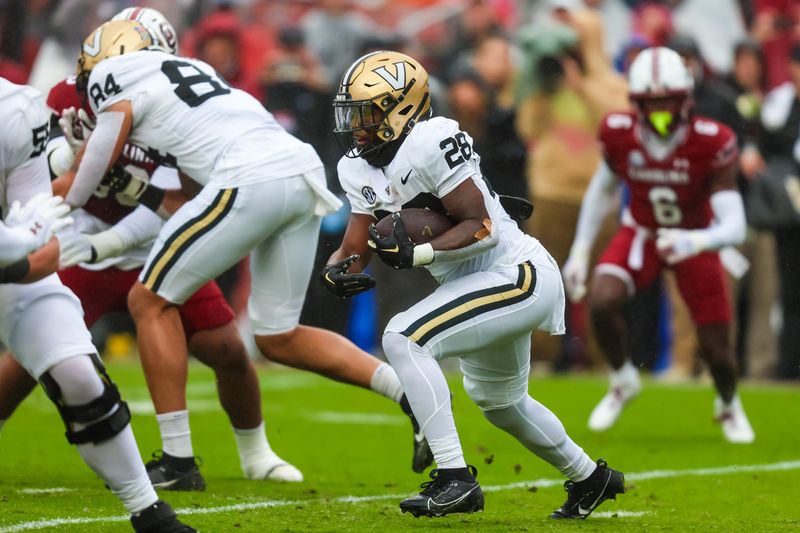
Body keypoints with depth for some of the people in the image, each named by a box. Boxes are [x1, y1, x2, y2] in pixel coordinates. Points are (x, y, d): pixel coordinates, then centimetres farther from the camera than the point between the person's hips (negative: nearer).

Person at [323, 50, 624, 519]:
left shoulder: (428, 143, -23)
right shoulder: (359, 168, 4)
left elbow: (484, 229, -25)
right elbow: (356, 246, 2)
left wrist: (417, 254, -35)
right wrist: (340, 271, -20)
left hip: (520, 276, -11)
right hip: (489, 284, 11)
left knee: (403, 339, -23)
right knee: (499, 401, 28)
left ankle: (455, 479, -22)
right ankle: (590, 478, 50)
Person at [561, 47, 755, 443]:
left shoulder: (712, 144, -30)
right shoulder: (619, 134, -21)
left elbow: (734, 227, -34)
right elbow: (602, 190, 1)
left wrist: (694, 242, -54)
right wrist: (579, 251, 0)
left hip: (695, 242, -1)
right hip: (641, 233, 1)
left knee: (716, 348, 0)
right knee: (601, 300, -27)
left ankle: (728, 405, 38)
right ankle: (622, 380, 3)